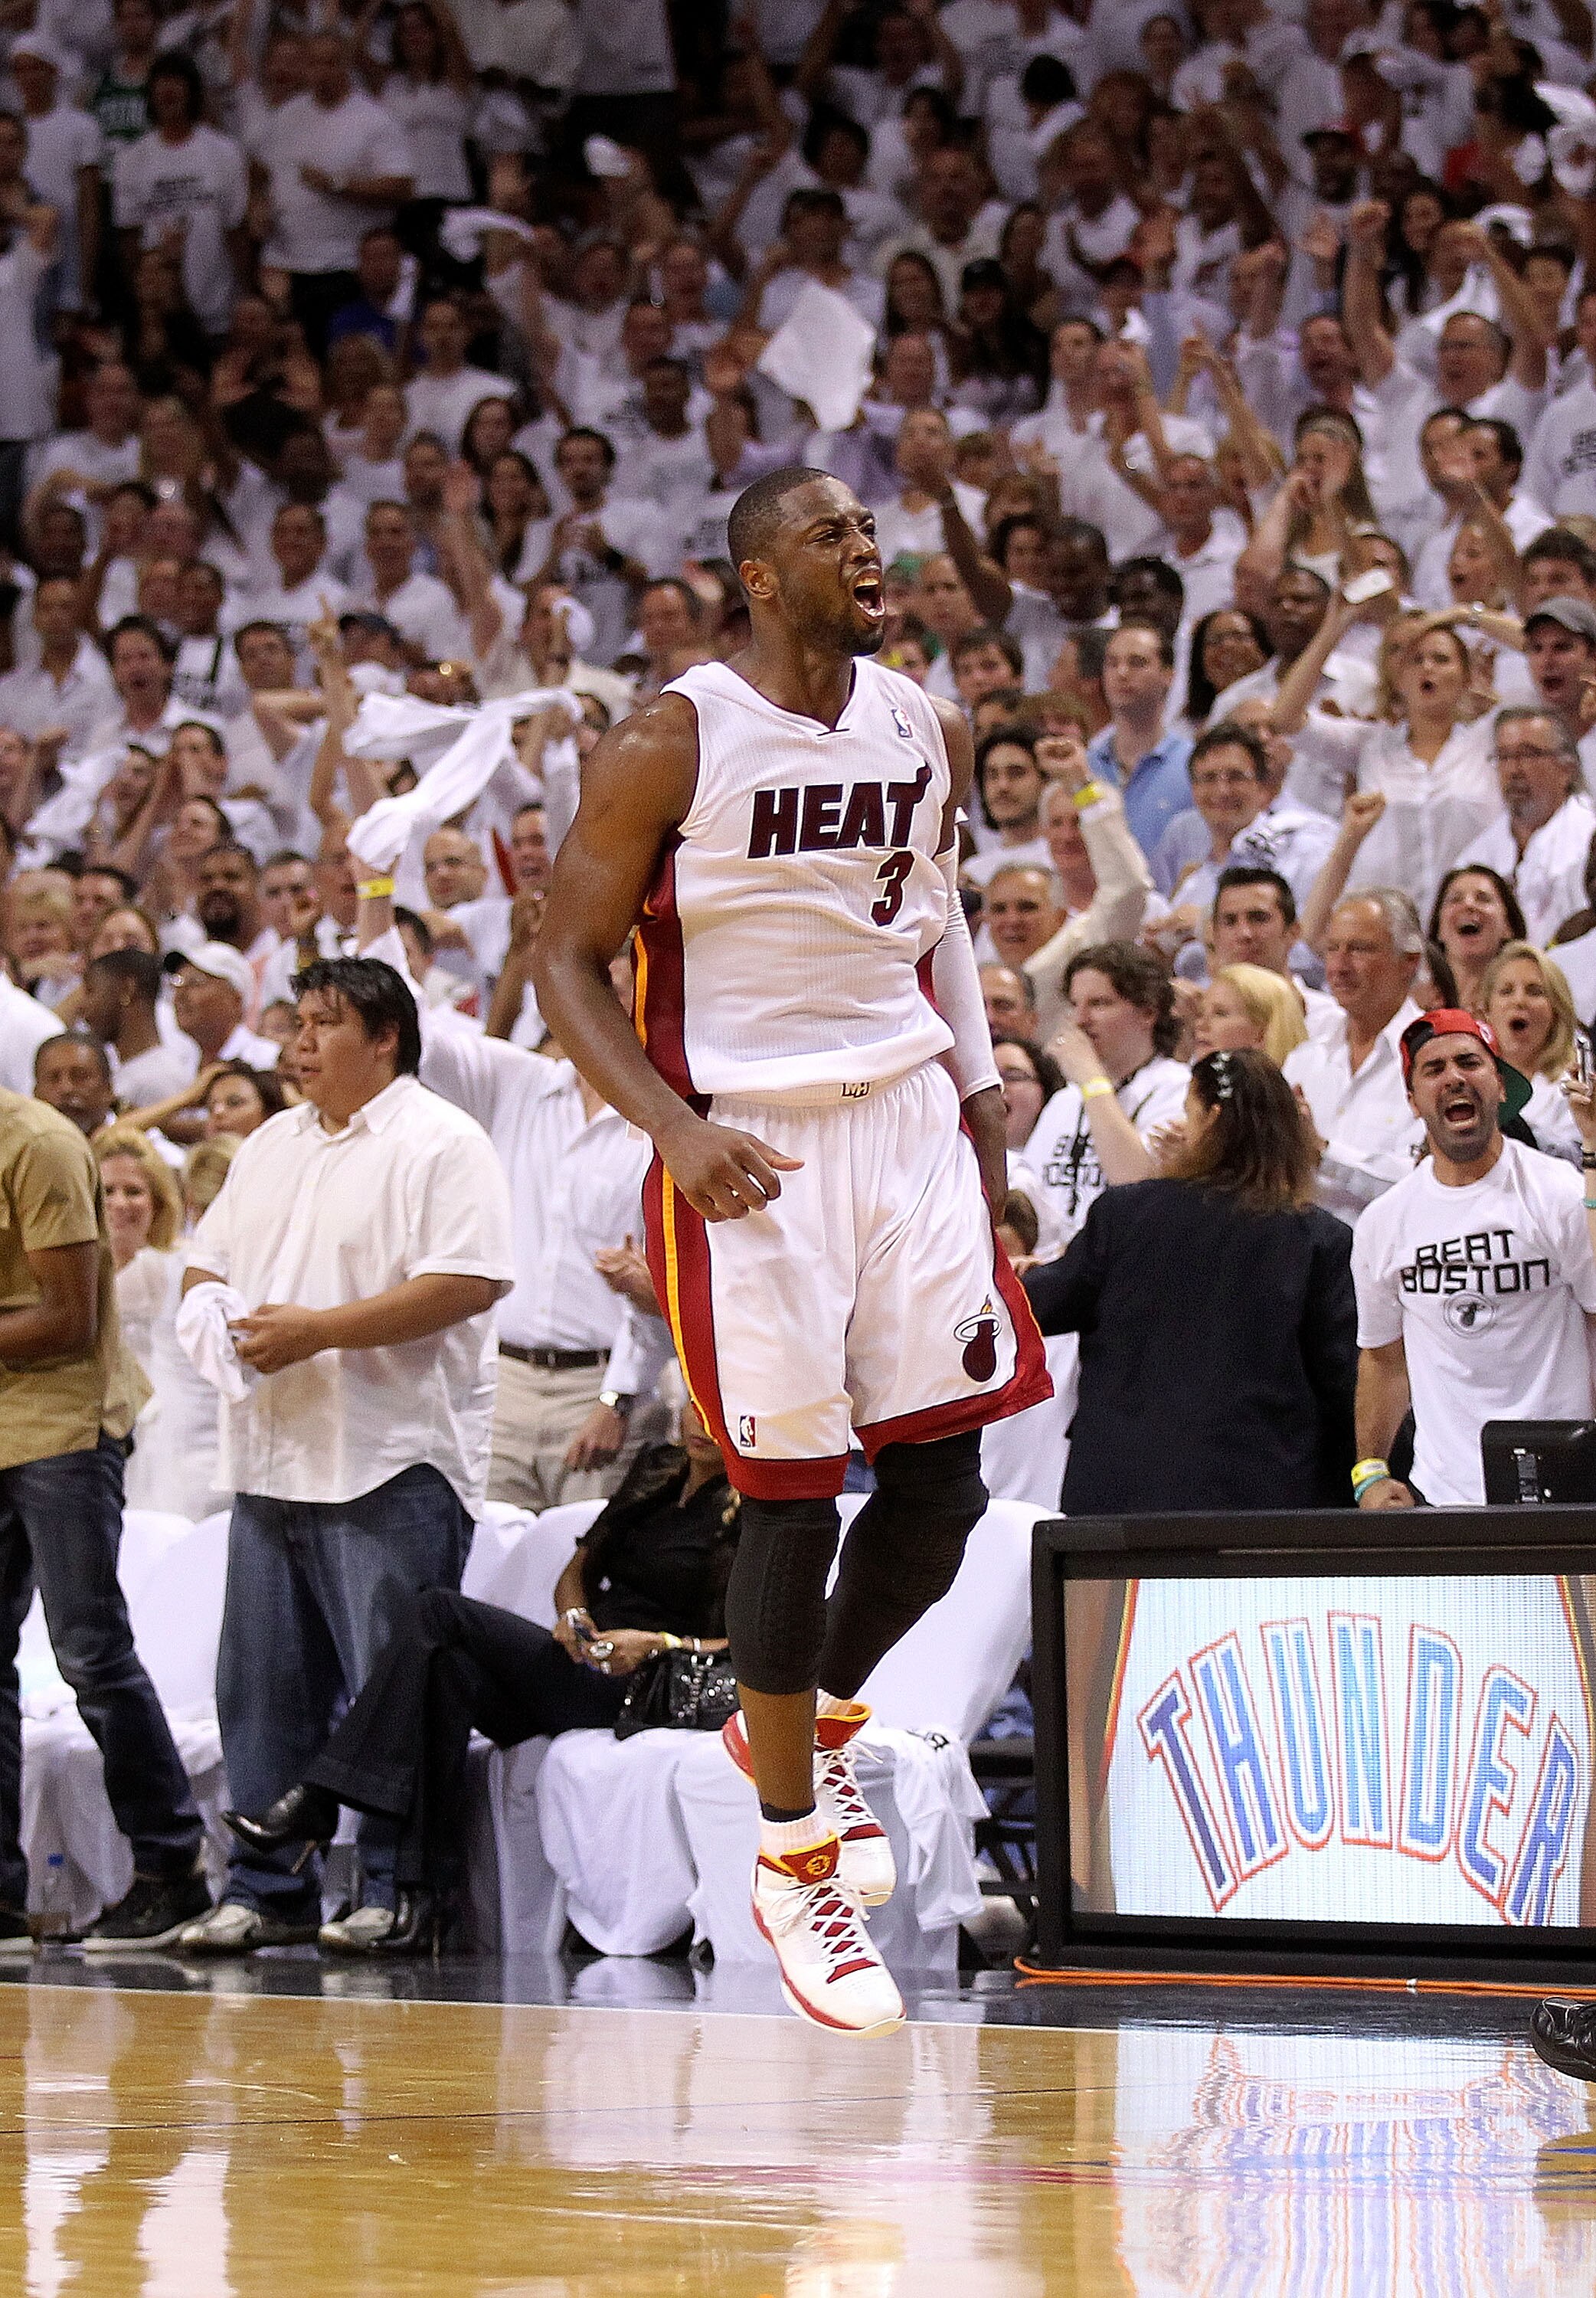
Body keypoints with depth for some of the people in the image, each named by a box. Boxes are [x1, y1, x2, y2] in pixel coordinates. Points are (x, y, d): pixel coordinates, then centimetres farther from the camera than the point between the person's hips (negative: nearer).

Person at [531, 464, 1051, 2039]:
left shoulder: (927, 734, 6)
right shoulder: (668, 748, -11)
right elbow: (566, 963, -8)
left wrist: (978, 1112, 13)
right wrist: (674, 1130, -21)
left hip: (907, 1116, 5)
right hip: (745, 1140, -5)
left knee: (942, 1479, 2)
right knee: (793, 1496, -3)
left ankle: (808, 1723, 30)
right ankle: (793, 1865, 9)